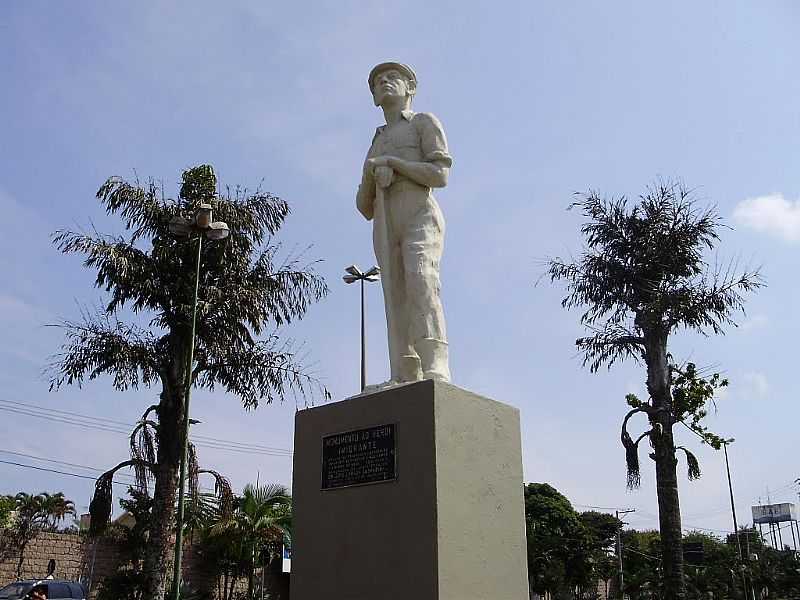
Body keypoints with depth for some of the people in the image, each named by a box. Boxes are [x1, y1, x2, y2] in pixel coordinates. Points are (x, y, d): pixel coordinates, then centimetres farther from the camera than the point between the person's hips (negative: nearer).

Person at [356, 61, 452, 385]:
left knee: (420, 281, -29)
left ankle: (436, 373, -41)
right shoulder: (376, 146, 33)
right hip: (386, 228, 6)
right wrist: (371, 174, 2)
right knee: (397, 302, -10)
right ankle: (404, 380, -20)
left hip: (420, 217, -6)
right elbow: (365, 208, 22)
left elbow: (440, 175, -2)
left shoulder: (425, 121, 16)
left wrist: (391, 162, -3)